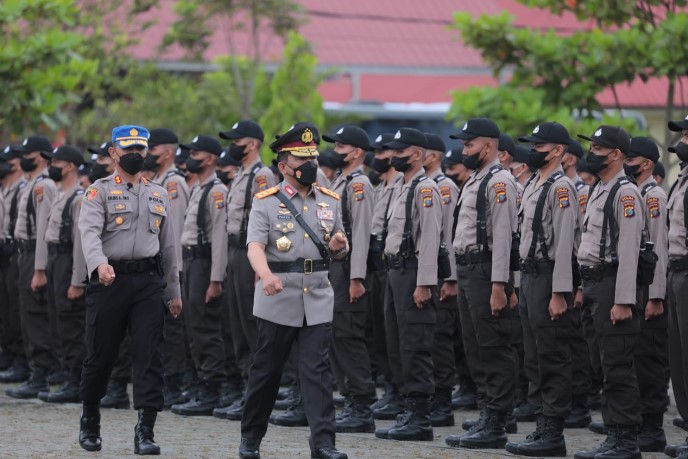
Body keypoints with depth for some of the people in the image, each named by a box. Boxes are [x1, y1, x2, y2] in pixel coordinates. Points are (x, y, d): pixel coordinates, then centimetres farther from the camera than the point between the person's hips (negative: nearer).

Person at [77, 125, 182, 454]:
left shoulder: (158, 195, 16)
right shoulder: (99, 191, 1)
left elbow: (167, 244, 19)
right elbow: (89, 231, -15)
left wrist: (173, 291, 18)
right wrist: (99, 264, -34)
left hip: (149, 281, 3)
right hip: (110, 279, -3)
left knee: (150, 354, -7)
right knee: (100, 353, 5)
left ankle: (145, 431, -6)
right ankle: (90, 421, 25)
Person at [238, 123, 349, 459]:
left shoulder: (330, 201, 11)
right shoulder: (266, 202, -2)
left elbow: (340, 250, 19)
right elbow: (255, 246, -15)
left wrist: (339, 246, -7)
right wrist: (267, 275, -36)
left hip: (318, 300, 2)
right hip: (278, 301, -2)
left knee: (316, 370, -4)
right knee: (266, 369, 7)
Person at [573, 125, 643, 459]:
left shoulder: (625, 193, -13)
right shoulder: (598, 191, 18)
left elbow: (629, 249, -19)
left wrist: (623, 301, -22)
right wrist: (587, 290, 18)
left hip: (613, 287, -10)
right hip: (595, 284, 10)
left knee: (619, 367, -8)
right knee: (609, 365, 11)